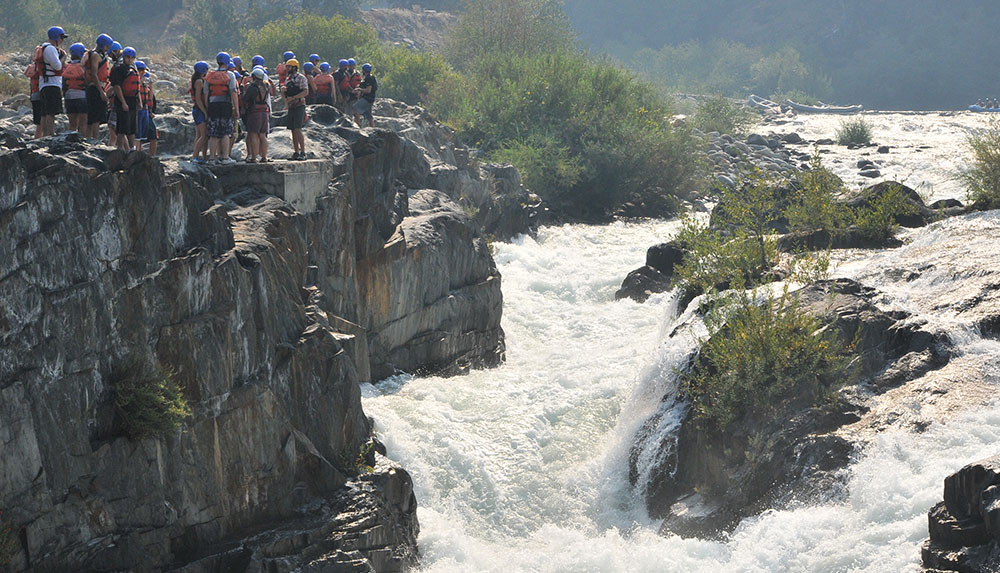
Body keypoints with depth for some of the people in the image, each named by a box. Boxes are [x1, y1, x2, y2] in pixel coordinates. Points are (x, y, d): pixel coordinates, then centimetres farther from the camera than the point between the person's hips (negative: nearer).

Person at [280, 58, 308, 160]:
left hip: (299, 106, -7)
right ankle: (296, 153, 10)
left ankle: (303, 152, -14)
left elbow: (305, 92, -16)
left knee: (297, 130, -15)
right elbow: (283, 95, 21)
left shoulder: (301, 78, -6)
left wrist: (293, 97, -21)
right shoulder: (287, 79, 17)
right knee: (293, 131, 6)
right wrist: (283, 89, -2)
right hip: (290, 108, 8)